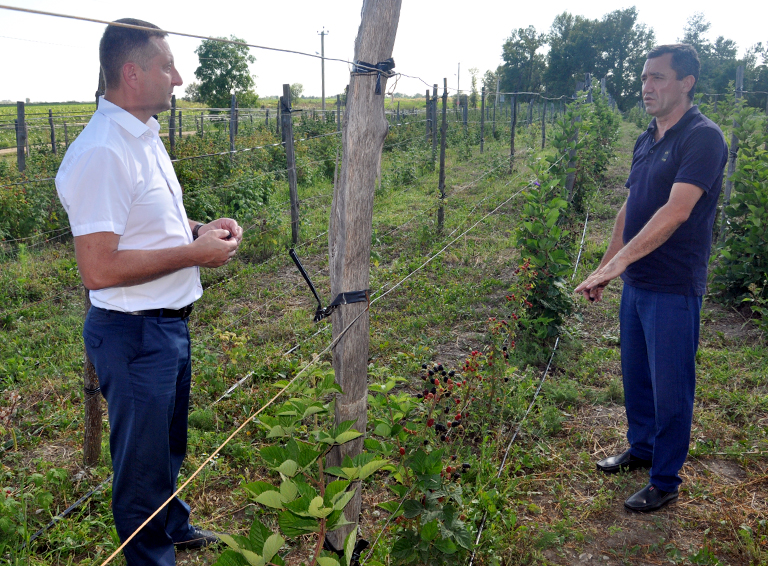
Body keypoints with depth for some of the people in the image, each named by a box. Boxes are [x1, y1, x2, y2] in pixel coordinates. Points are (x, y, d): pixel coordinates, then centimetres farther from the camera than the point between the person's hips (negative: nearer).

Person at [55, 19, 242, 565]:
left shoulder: (145, 135, 9)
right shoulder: (101, 152, -24)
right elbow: (99, 269, -28)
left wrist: (201, 228, 3)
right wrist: (194, 252, -22)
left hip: (170, 324, 10)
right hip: (134, 334, -10)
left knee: (171, 443, 27)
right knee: (144, 460, 9)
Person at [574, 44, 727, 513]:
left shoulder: (702, 137, -16)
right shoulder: (647, 140, 11)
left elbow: (676, 212, -26)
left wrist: (618, 261, -31)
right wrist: (606, 267, 14)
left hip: (674, 288, -8)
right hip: (636, 282, 8)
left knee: (670, 386, 4)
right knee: (636, 374, 20)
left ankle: (666, 482, 19)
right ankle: (641, 449, 40)